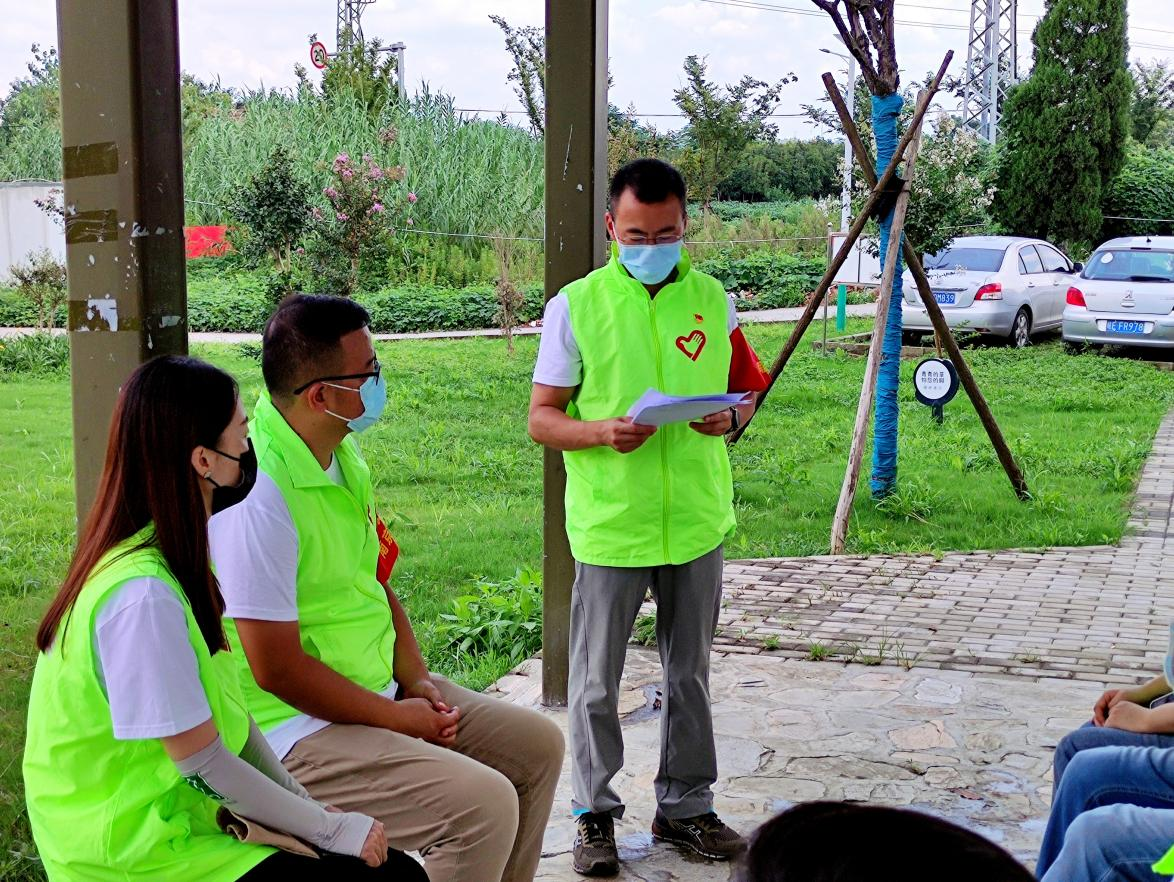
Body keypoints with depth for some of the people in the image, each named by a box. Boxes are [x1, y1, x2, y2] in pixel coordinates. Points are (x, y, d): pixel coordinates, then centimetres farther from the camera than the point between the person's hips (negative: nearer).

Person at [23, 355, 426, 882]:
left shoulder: (166, 555, 3)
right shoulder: (143, 596, -26)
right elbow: (204, 760, -21)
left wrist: (302, 802, 4)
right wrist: (330, 829, -11)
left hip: (182, 808, 9)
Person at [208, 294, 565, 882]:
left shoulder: (342, 452, 4)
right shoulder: (257, 495, -26)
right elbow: (277, 668, -24)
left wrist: (415, 679, 0)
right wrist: (396, 718, -14)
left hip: (378, 689, 10)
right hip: (298, 728, -10)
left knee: (537, 746, 12)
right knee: (484, 805, -23)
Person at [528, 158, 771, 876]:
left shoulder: (711, 299, 5)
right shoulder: (577, 305, -4)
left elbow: (746, 388, 14)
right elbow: (542, 418, -2)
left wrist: (730, 417, -9)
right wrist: (601, 431, -22)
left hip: (697, 521, 3)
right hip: (609, 525, -3)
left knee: (690, 675, 14)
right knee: (597, 683, 5)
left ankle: (685, 806, 29)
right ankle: (597, 814, 22)